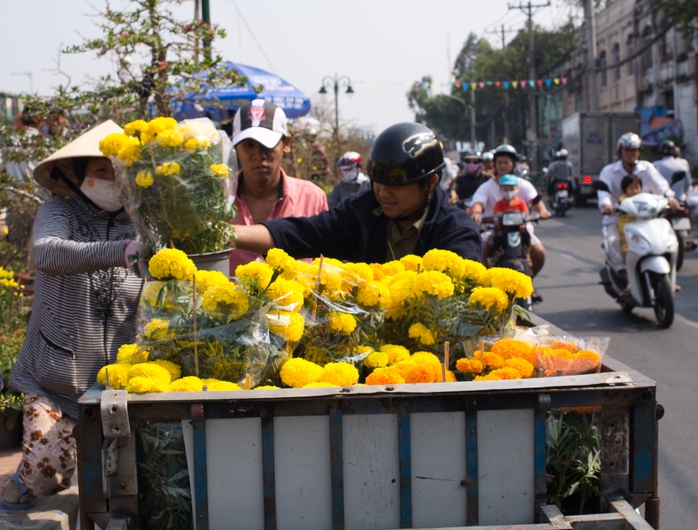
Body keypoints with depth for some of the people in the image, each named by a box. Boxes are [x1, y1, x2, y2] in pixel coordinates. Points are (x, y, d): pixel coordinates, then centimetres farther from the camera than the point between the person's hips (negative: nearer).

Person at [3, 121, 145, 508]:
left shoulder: (139, 226, 0)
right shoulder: (59, 212, -5)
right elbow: (47, 253, -29)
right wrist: (120, 252, -43)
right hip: (54, 375, -2)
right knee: (47, 471, -7)